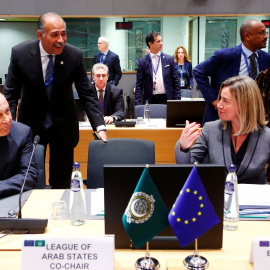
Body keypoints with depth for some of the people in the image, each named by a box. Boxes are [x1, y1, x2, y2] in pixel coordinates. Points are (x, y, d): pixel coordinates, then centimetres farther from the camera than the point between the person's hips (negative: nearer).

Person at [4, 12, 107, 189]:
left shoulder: (75, 55, -13)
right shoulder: (20, 53, -14)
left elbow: (87, 94, -8)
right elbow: (11, 94, -8)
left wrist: (100, 126, -19)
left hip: (63, 126, 0)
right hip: (31, 124, 0)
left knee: (62, 182, 8)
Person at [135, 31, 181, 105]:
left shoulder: (169, 59, 6)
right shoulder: (142, 62, 3)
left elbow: (176, 82, 7)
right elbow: (139, 85, 4)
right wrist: (137, 103, -5)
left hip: (167, 99, 1)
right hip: (150, 100, -1)